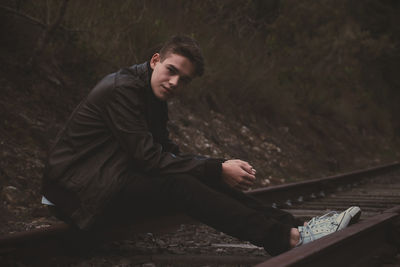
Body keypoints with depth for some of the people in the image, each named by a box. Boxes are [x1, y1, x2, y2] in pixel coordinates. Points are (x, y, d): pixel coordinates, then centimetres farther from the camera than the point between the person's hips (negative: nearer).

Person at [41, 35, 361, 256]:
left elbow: (167, 152, 7)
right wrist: (218, 170, -21)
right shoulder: (122, 89, -19)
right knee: (179, 186, -27)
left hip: (115, 178, 9)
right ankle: (289, 238, -32)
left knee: (203, 179, -8)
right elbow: (149, 159, -24)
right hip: (79, 188, -9)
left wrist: (220, 166, -9)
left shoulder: (152, 96, 10)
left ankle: (293, 225, -15)